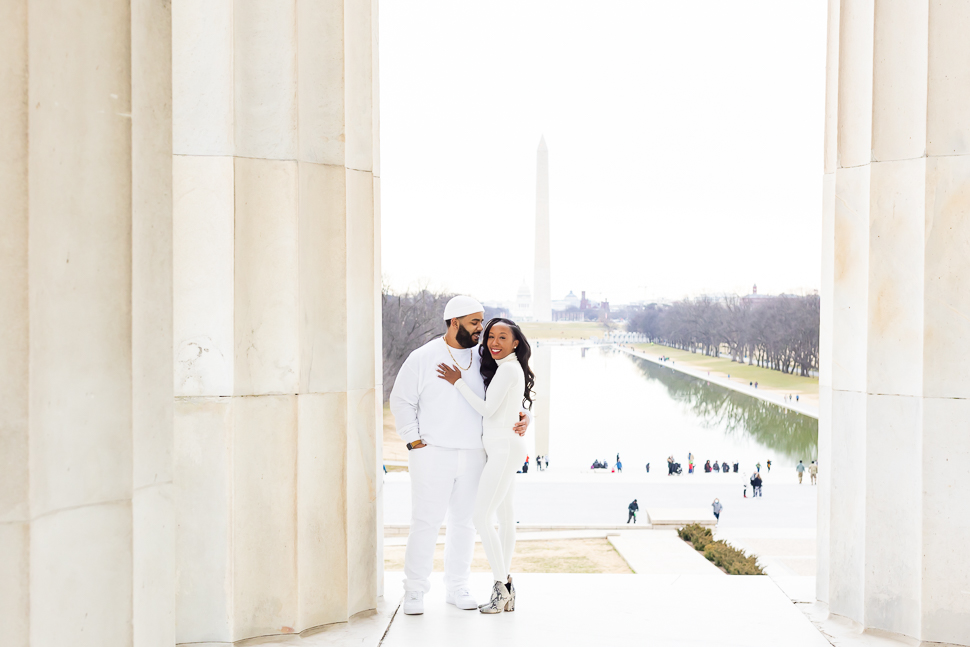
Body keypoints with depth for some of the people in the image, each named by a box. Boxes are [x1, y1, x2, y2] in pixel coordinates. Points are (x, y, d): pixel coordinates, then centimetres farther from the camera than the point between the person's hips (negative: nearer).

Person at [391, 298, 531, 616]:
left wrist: (517, 420, -3)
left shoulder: (480, 360, 9)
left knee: (464, 521, 10)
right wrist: (414, 441, -7)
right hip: (432, 454, -4)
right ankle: (414, 590, 9)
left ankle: (456, 587, 23)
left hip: (472, 455, 5)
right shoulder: (423, 358, -4)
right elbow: (402, 401, -1)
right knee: (426, 521, -4)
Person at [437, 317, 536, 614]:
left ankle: (502, 585, -9)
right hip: (503, 448, 10)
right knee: (504, 515, 9)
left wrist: (457, 381, -10)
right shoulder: (505, 369, 17)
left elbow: (488, 409, -14)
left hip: (504, 448, -10)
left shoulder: (508, 369, -12)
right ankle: (506, 589, 13)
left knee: (482, 517, -12)